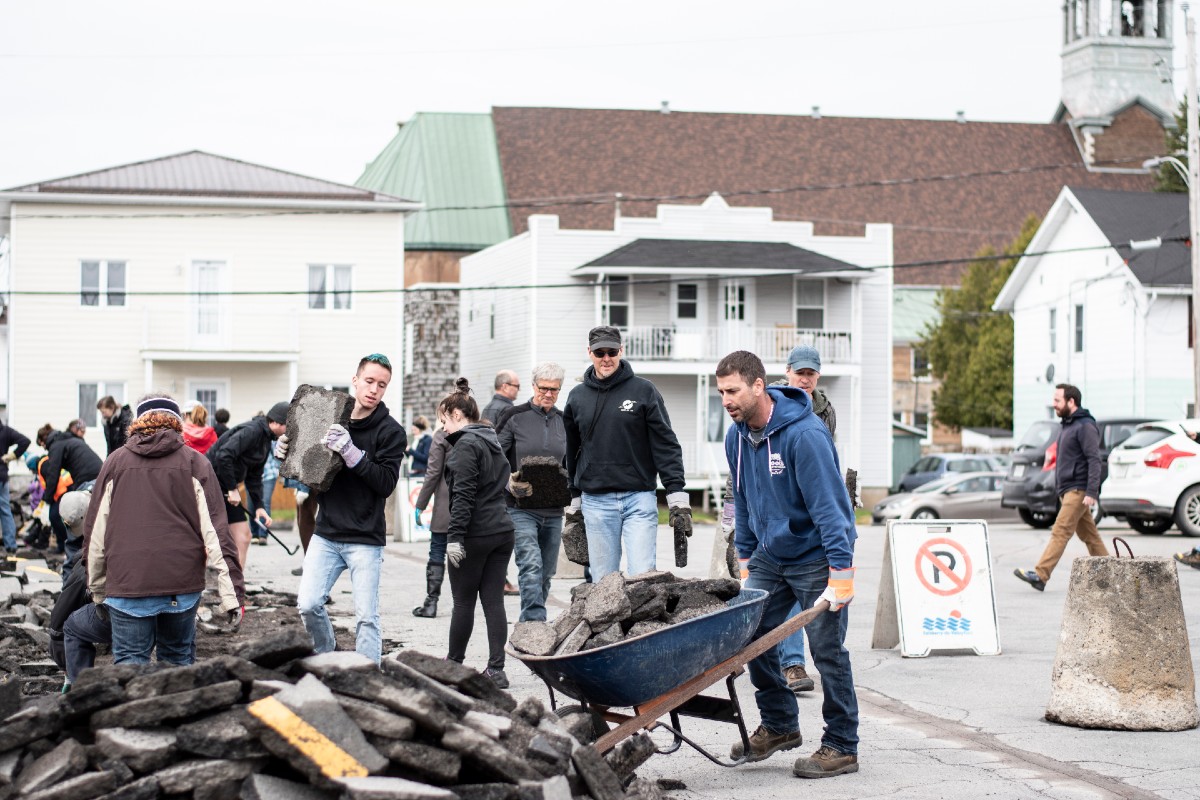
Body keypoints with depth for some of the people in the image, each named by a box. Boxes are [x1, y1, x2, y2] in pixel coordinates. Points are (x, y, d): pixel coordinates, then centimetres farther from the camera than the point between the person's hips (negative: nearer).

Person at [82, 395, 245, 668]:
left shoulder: (116, 462, 7)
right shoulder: (195, 463, 4)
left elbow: (95, 533, 10)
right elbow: (216, 532, -3)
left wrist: (98, 591, 19)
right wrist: (232, 594, -3)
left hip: (127, 584, 0)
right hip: (182, 584, 1)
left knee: (130, 663, 3)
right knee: (179, 660, 16)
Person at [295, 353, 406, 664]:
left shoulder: (391, 432, -4)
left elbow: (386, 483, -15)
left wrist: (352, 454, -26)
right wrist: (287, 455, -3)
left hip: (365, 539, -4)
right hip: (326, 534, 4)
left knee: (366, 617, -4)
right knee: (308, 605, -3)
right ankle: (326, 656, 21)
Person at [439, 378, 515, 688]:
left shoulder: (466, 445, -10)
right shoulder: (492, 442, 17)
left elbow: (463, 495, -18)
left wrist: (455, 535, -19)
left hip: (474, 535, -8)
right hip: (502, 531, 8)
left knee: (463, 601, 3)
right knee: (493, 601, 5)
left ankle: (453, 663, 14)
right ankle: (496, 669, 1)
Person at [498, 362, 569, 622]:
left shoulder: (564, 421, 11)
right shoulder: (515, 417, -1)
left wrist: (569, 488, 0)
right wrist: (508, 481, -17)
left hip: (553, 510, 5)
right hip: (521, 508, -5)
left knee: (546, 572, 9)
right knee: (531, 565, -18)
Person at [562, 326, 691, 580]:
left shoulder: (644, 391, 1)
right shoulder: (577, 397, 10)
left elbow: (666, 445, -2)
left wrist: (678, 499, -9)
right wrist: (573, 506, 19)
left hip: (639, 499, -3)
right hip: (596, 502, 3)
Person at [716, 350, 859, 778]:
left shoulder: (804, 434, -24)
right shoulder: (737, 437, 0)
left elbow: (829, 505, -25)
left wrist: (841, 573, -26)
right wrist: (746, 560, 14)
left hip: (816, 556, -7)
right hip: (770, 555, 7)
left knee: (827, 649, -4)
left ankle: (841, 747, 5)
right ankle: (778, 726, 19)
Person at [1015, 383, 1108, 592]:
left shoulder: (1085, 426, -12)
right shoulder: (1067, 425, 19)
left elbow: (1094, 460, -18)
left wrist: (1091, 493, -24)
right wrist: (1058, 489, 21)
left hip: (1078, 490, -10)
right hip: (1067, 490, 10)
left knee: (1060, 531, -15)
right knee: (1088, 534, 11)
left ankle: (1040, 575, -21)